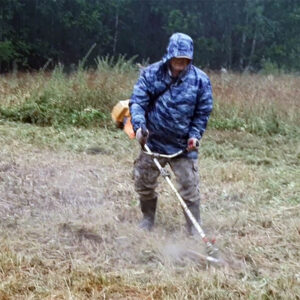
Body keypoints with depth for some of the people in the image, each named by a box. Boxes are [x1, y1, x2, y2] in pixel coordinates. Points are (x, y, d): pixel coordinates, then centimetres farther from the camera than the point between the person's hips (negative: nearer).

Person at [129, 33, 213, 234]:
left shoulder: (200, 80, -9)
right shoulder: (151, 74, -9)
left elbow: (203, 112, 1)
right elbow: (137, 102, -10)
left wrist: (195, 135, -11)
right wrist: (139, 126, -26)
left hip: (184, 146, -1)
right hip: (153, 142, 2)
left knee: (190, 190, 0)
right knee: (144, 184, 14)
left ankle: (195, 230, 13)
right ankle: (148, 219, 37)